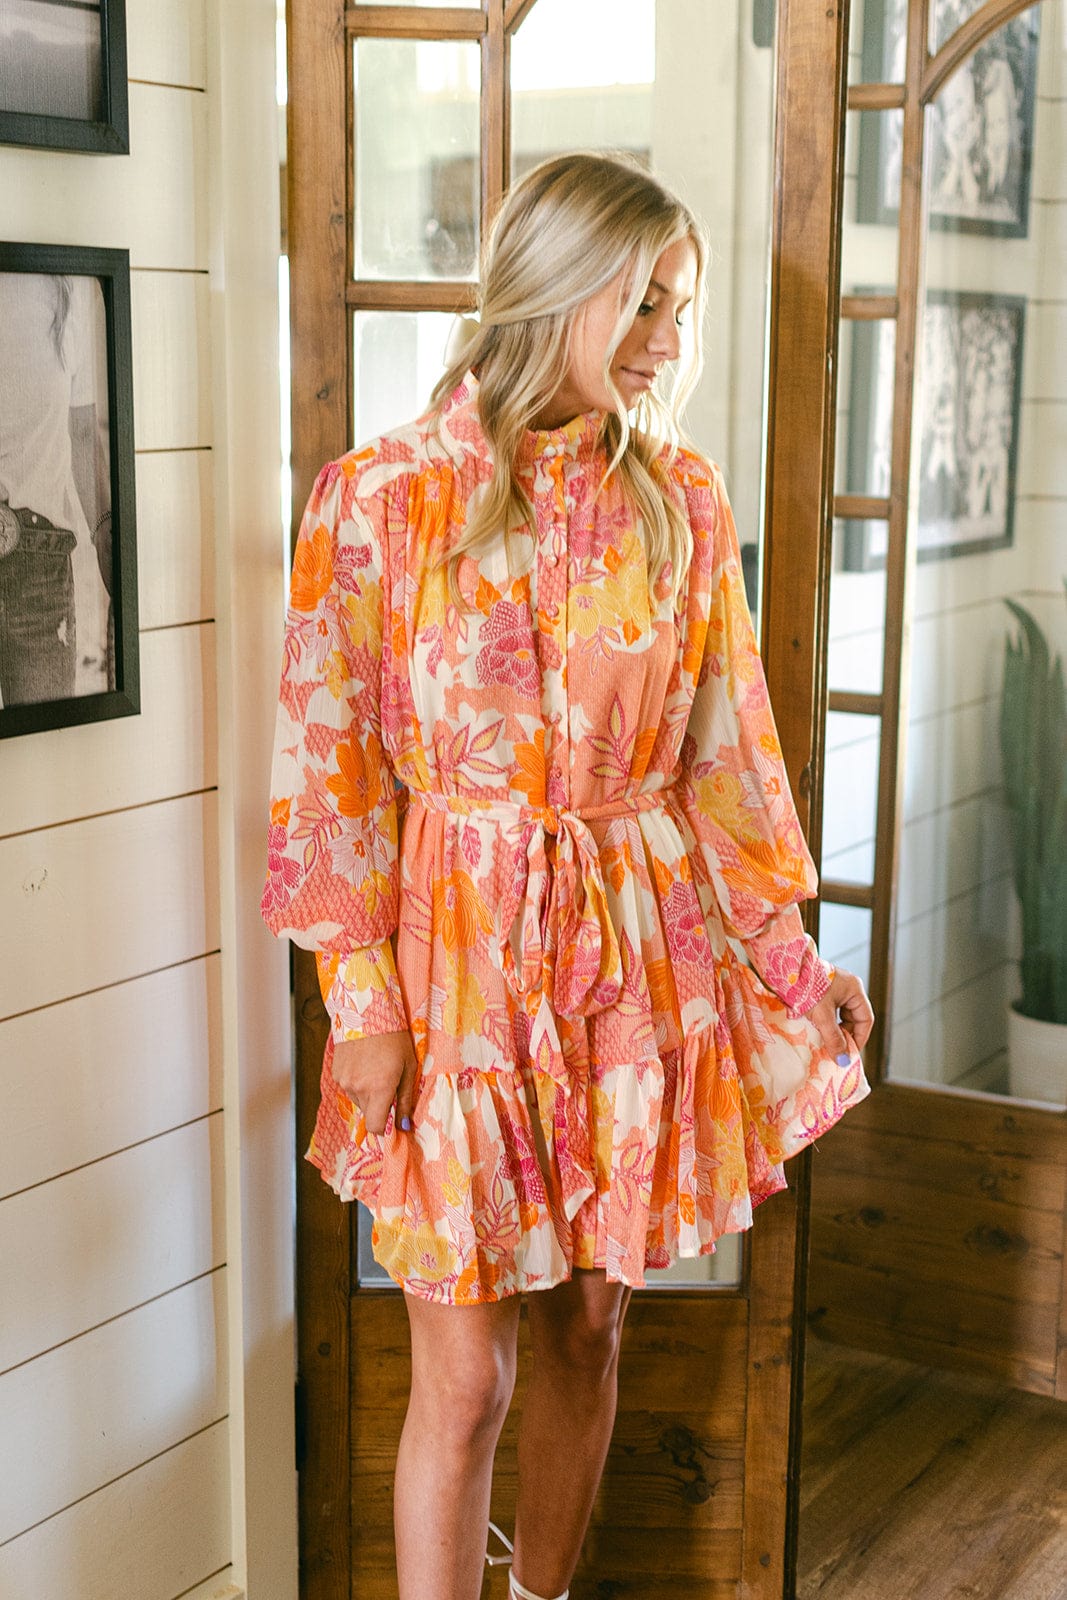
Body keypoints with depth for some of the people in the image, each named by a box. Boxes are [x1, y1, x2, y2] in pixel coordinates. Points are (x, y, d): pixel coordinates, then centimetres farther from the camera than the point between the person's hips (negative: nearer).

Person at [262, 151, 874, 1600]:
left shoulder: (684, 504, 4)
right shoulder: (383, 497, -8)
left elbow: (724, 751, 9)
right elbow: (334, 764, -7)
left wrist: (792, 958, 8)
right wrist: (364, 998, -10)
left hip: (641, 956, 4)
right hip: (459, 951, -4)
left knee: (589, 1326, 15)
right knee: (465, 1372, 0)